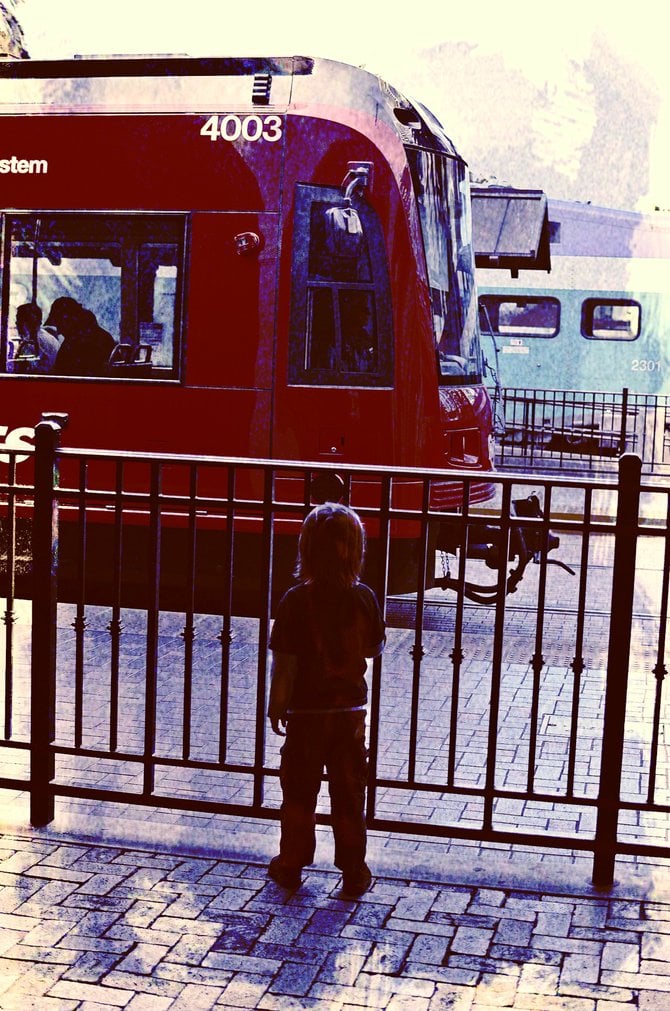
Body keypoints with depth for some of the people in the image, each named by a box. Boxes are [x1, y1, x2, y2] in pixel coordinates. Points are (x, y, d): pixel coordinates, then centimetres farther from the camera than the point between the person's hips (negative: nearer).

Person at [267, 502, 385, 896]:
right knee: (349, 794, 12)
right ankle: (354, 871, 18)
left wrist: (276, 705, 0)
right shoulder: (364, 598, -8)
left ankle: (291, 865, 24)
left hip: (307, 711, -2)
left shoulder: (297, 600, -15)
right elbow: (376, 647, 5)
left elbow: (285, 661, -12)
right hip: (351, 710, 2)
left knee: (299, 791, 13)